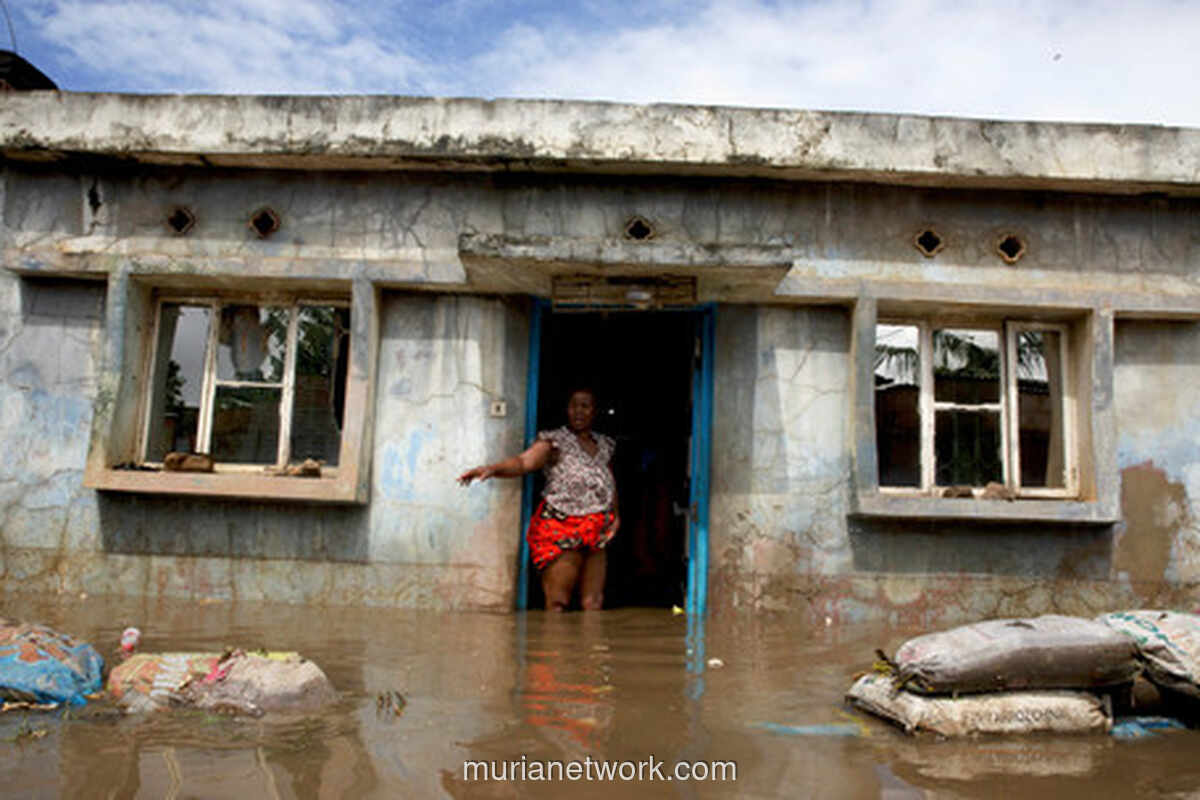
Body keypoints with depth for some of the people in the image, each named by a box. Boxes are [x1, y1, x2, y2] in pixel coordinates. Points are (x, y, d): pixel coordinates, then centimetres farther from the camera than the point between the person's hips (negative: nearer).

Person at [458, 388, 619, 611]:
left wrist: (615, 513, 16)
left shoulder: (605, 444, 14)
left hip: (596, 533, 6)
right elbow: (524, 462, -21)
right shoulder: (555, 441, -4)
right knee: (557, 604, -8)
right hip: (561, 529, -6)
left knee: (593, 603, 8)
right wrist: (492, 468, -39)